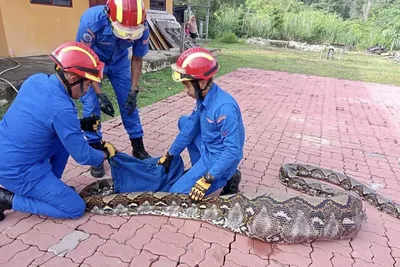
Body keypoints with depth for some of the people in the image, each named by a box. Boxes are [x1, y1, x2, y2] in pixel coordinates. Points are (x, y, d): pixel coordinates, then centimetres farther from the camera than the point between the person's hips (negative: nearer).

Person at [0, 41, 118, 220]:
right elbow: (83, 156, -18)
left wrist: (79, 124, 8)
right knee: (76, 208, 0)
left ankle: (49, 187, 21)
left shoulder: (36, 80, -4)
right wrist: (105, 153, 2)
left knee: (67, 136, 16)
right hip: (17, 171, -8)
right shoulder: (61, 108, -28)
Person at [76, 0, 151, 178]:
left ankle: (138, 148, 13)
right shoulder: (92, 20, -38)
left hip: (119, 61, 2)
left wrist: (133, 91, -17)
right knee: (91, 106, -10)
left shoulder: (142, 27, -29)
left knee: (129, 103, -1)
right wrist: (100, 94, -28)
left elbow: (137, 59, -11)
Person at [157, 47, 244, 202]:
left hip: (219, 158, -9)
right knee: (184, 123, 18)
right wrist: (169, 156, 11)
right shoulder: (203, 97, -4)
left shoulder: (224, 107, -32)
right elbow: (190, 128, 6)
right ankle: (200, 168, 17)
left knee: (177, 194, -8)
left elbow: (233, 151, -30)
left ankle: (226, 180, 2)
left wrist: (207, 180, -30)